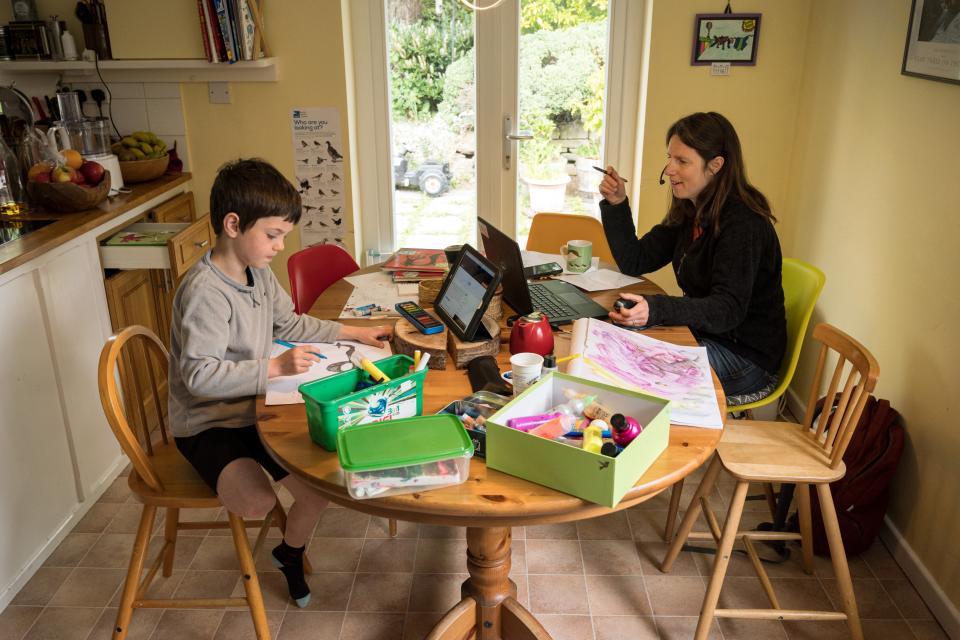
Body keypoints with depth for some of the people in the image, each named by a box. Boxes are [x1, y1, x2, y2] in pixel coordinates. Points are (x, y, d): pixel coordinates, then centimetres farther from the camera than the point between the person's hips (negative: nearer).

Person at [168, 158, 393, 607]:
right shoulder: (205, 292, -25)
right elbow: (199, 375, -30)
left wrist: (353, 332, 10)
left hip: (256, 410, 8)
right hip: (208, 424, -7)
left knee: (318, 487, 0)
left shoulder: (259, 272, 2)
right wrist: (273, 367, -34)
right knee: (257, 502, -30)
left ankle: (290, 554, 30)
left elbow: (291, 325, 17)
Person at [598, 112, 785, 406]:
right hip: (702, 332, 8)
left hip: (745, 355, -8)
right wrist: (616, 205, -4)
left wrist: (656, 310, -45)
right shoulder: (688, 213, 5)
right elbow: (634, 262, 8)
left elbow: (728, 309, -30)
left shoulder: (743, 223, -22)